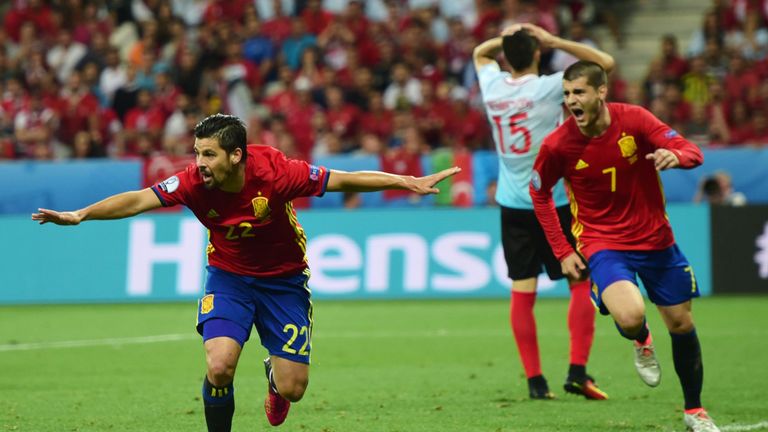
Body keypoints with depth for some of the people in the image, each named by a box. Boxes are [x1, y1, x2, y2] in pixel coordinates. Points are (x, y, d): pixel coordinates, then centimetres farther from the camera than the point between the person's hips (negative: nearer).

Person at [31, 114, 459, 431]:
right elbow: (140, 199, -24)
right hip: (228, 277, 1)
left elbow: (344, 180, -22)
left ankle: (274, 375, 36)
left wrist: (408, 183, -22)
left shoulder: (274, 171, -27)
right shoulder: (195, 182, -22)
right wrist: (80, 215, -35)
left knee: (292, 388, -3)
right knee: (219, 366, -23)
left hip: (284, 278, -1)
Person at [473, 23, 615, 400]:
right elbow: (605, 62, -6)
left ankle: (535, 380, 1)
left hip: (513, 204, 4)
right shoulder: (547, 88, -12)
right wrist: (554, 42, -5)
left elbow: (480, 53, 25)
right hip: (553, 202, -4)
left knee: (522, 291, 3)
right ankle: (577, 371, -4)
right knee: (582, 282, 5)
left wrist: (509, 38, 10)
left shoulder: (492, 85, 1)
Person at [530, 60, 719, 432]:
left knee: (681, 323, 9)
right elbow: (539, 193, 4)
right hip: (602, 244, -2)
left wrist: (675, 156, -37)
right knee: (630, 316, -28)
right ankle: (641, 341, 12)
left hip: (655, 238, 2)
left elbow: (693, 153, -12)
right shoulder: (557, 145, -13)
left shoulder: (633, 119, -12)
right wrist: (563, 252, 0)